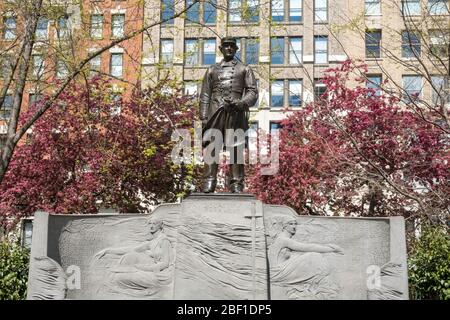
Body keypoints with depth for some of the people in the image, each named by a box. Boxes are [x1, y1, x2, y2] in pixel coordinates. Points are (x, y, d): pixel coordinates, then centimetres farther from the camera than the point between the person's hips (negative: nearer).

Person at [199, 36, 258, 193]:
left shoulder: (244, 69, 17)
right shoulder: (212, 70, 21)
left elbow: (253, 92, 6)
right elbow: (204, 95, 15)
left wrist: (241, 103, -14)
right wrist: (203, 117, 3)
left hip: (236, 113, -1)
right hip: (216, 112, 1)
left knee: (236, 148, -4)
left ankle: (236, 183, -2)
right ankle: (209, 181, -8)